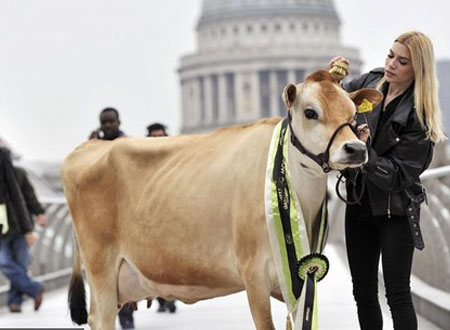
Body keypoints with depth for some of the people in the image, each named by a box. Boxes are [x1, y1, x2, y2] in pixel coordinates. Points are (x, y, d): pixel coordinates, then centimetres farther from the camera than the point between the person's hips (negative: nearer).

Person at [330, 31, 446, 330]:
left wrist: (365, 150, -34)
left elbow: (395, 176, -19)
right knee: (363, 292, 11)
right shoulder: (370, 82, -2)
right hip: (359, 204, 6)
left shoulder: (418, 117, -18)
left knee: (398, 294, -3)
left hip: (396, 211, -6)